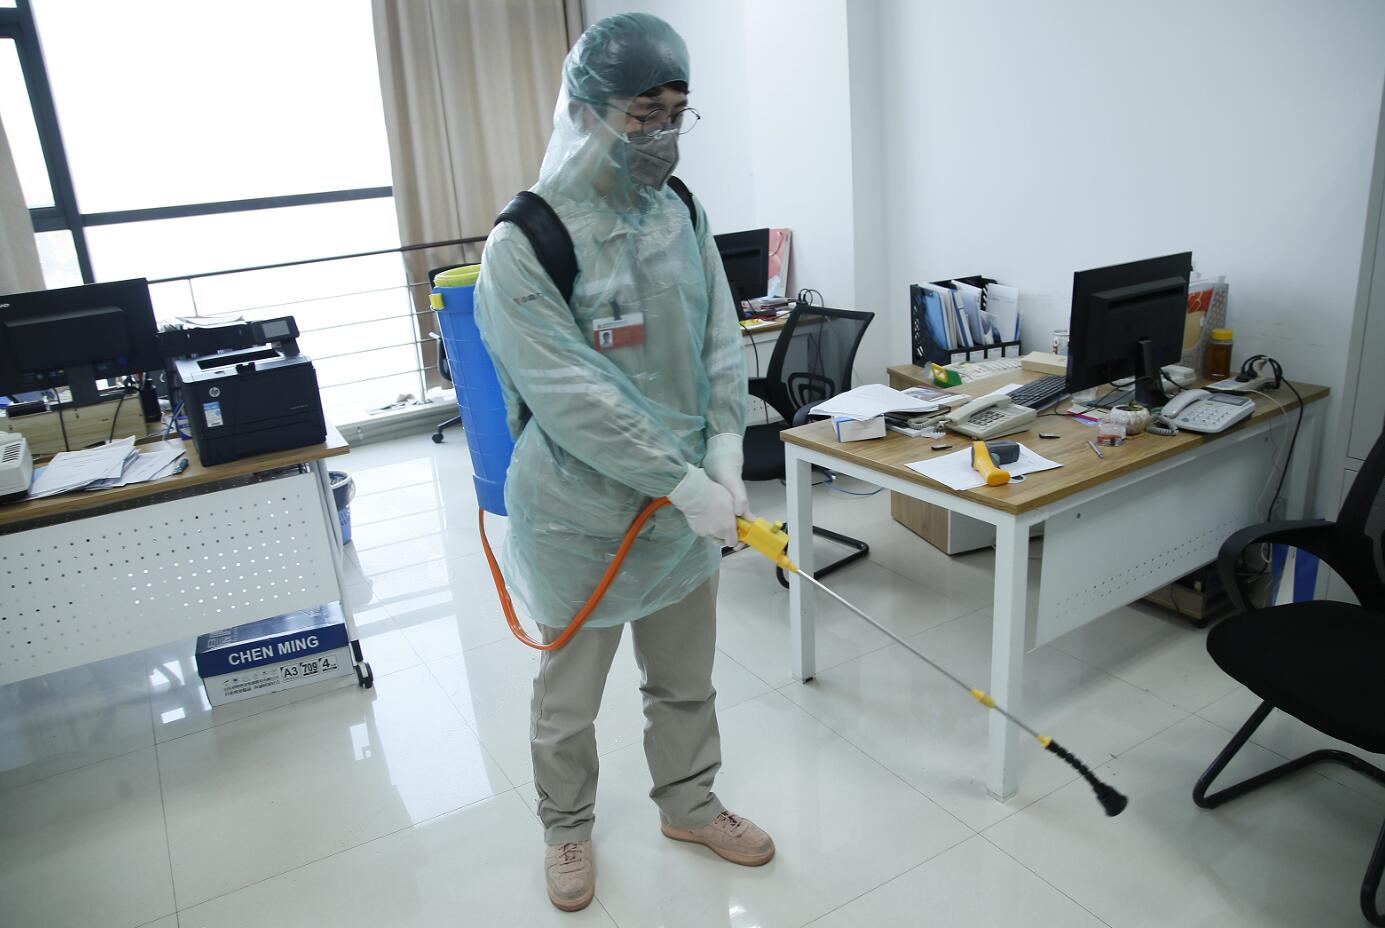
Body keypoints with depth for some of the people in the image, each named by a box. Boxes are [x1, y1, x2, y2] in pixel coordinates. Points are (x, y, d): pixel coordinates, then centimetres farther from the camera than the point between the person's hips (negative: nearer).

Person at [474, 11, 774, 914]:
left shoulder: (683, 215, 1)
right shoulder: (523, 244, -18)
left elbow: (721, 344, 2)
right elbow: (571, 397, -23)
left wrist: (725, 451, -12)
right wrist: (685, 484, -22)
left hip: (684, 503, 5)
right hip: (580, 517, -5)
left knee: (686, 681, 22)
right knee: (568, 701, 16)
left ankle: (689, 804, 47)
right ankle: (568, 828, 43)